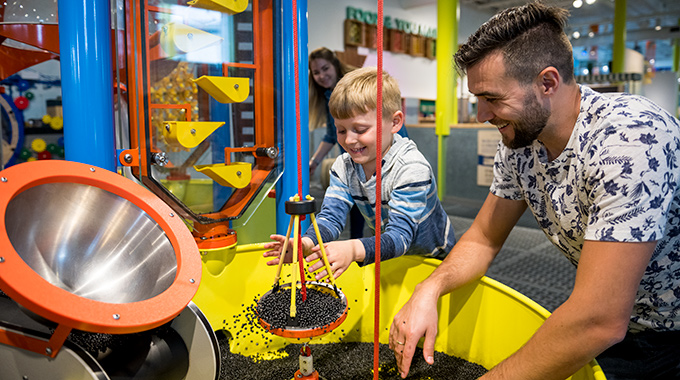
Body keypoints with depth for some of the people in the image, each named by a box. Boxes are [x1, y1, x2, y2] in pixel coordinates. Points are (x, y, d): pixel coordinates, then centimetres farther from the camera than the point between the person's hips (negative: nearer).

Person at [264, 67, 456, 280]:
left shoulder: (412, 169, -28)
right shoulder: (344, 166, -9)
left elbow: (400, 236, -35)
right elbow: (330, 217, -16)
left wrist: (354, 250, -54)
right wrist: (305, 244, -38)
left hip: (434, 260, -4)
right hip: (389, 257, 4)